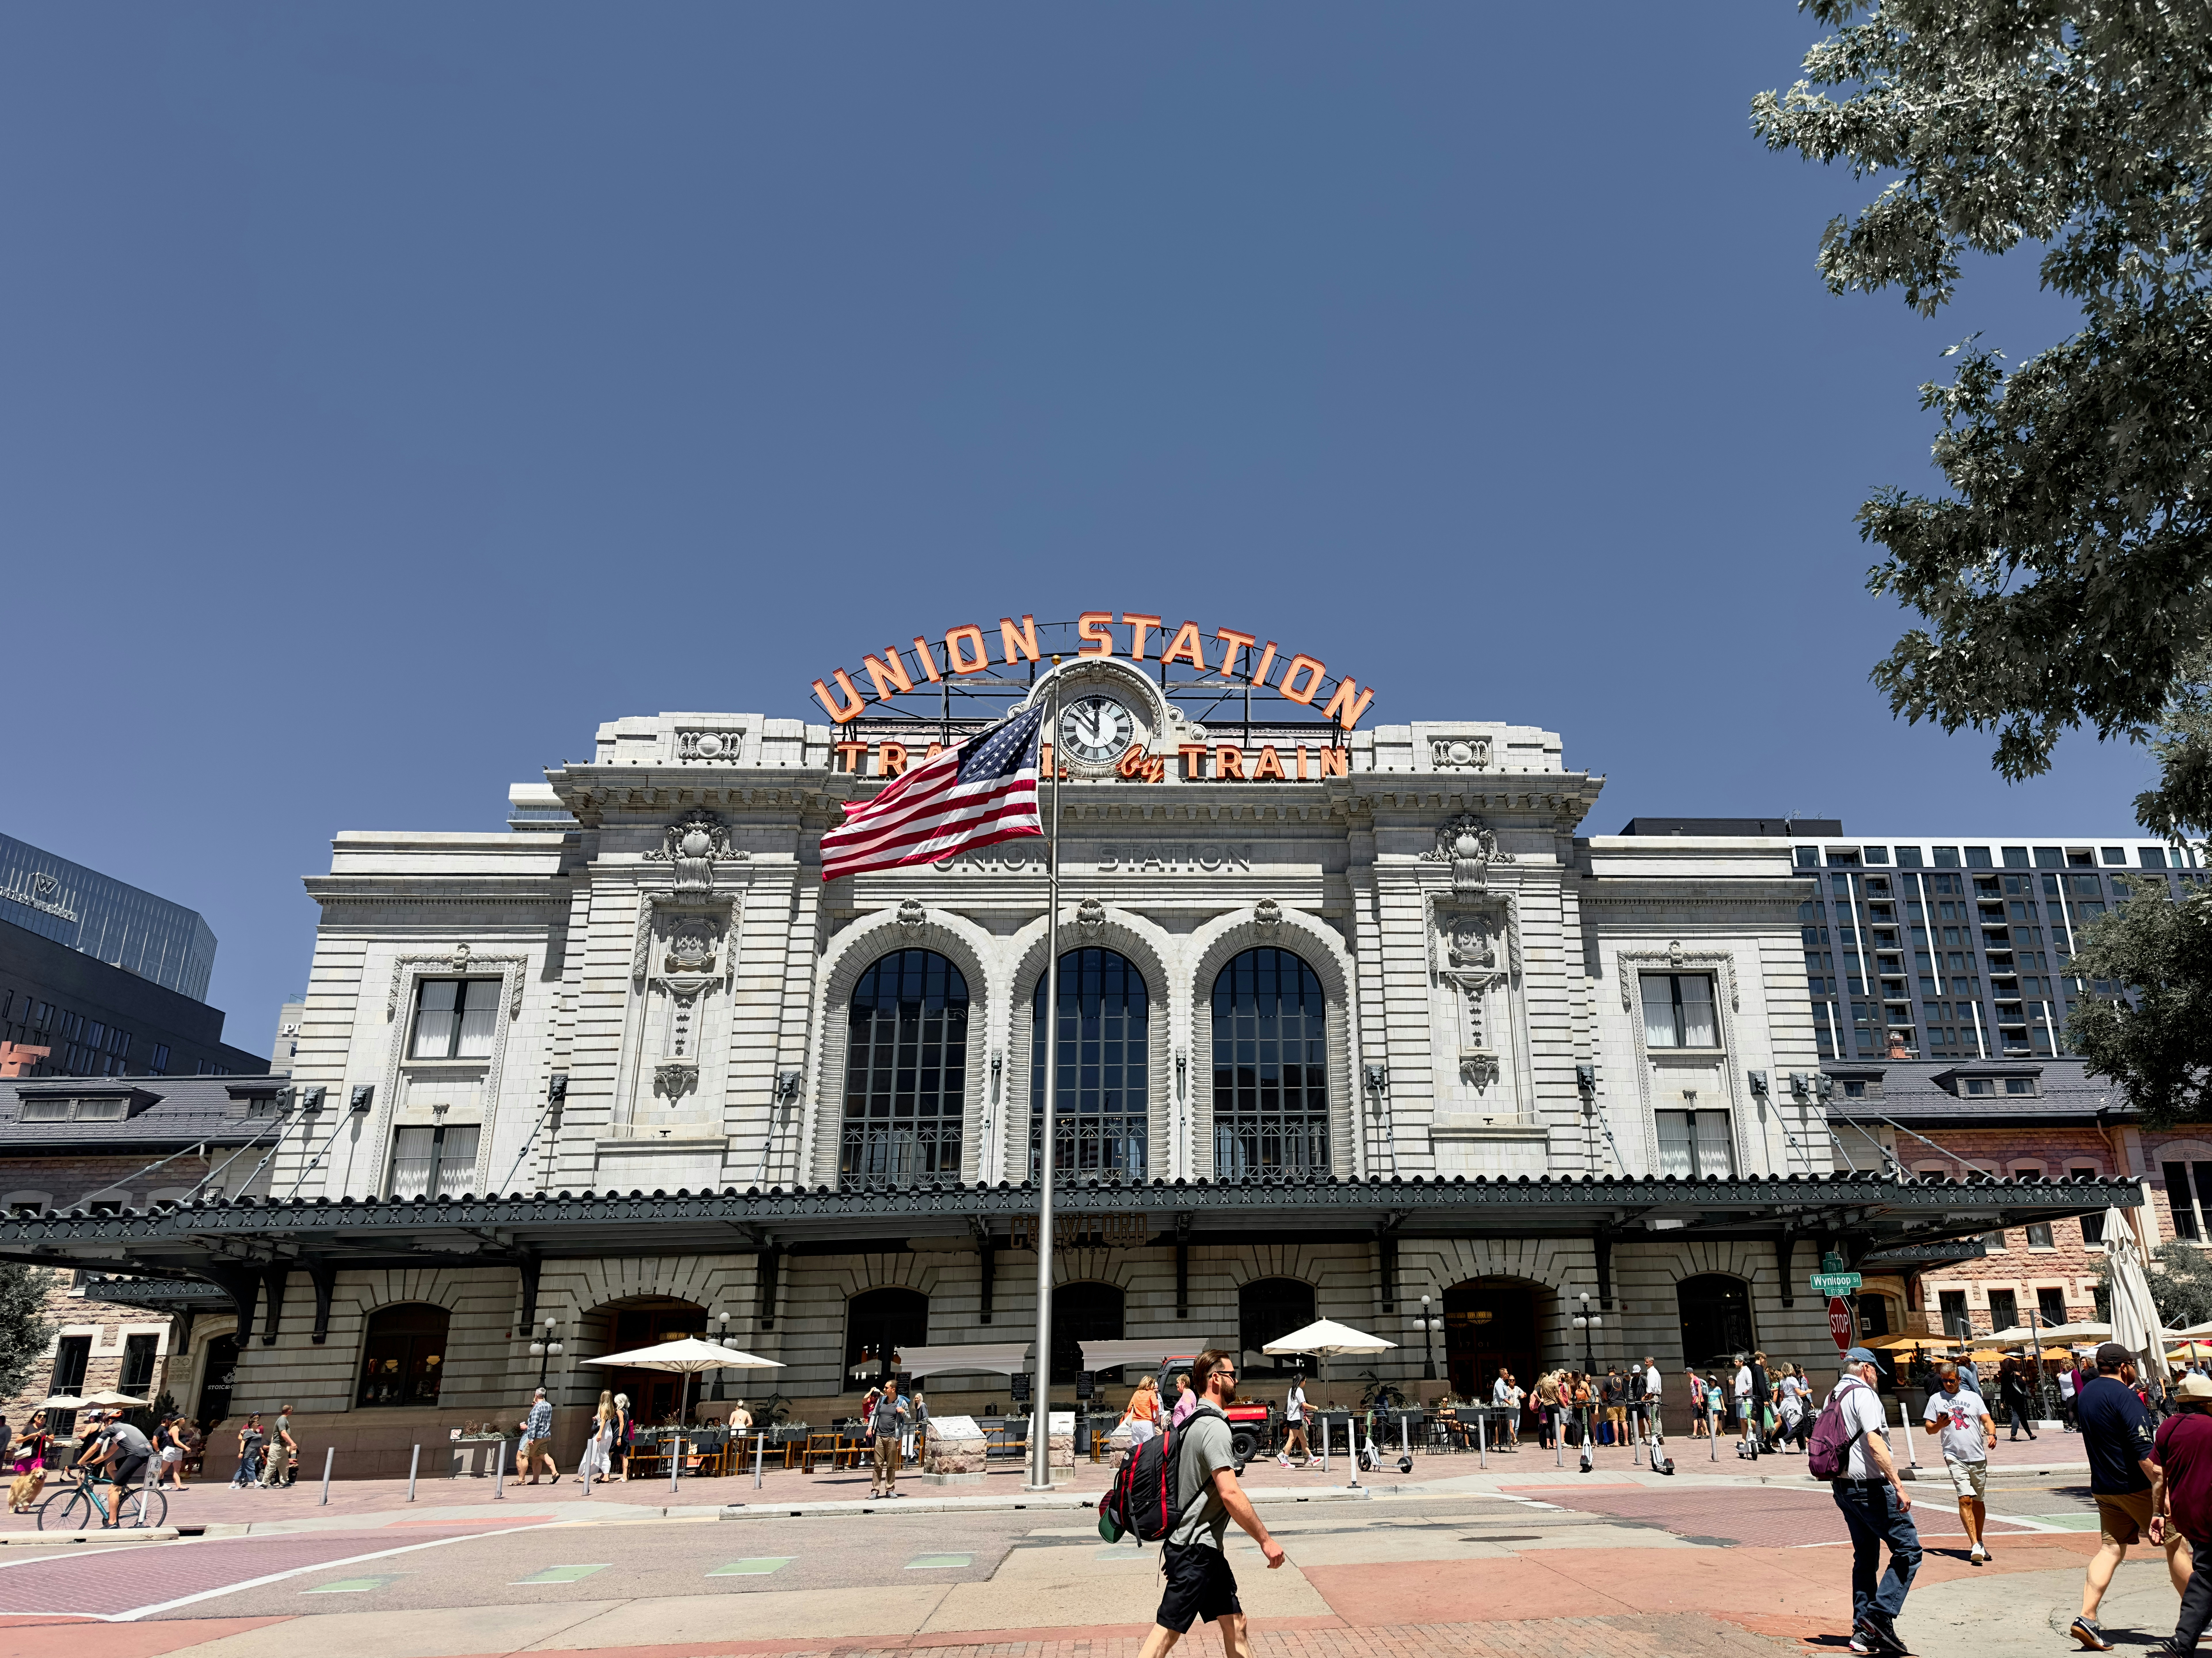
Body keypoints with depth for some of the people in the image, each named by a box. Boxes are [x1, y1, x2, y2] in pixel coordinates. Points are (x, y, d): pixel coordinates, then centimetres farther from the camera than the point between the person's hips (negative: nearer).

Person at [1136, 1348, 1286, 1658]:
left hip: (1205, 1549, 10)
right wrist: (1265, 1540, -19)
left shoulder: (1195, 1422, 13)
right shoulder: (1215, 1427, -18)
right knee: (1167, 1632, -7)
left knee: (1235, 1624, 13)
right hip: (1196, 1551, -10)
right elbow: (1230, 1493, -25)